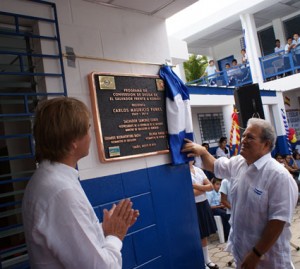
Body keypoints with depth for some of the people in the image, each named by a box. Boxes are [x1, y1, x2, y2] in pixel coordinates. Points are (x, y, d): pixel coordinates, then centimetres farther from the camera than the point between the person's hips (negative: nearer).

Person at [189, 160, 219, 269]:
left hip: (204, 204, 7)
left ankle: (207, 260, 34)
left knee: (204, 235, 18)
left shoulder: (198, 170, 8)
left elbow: (210, 186, 3)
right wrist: (203, 188, -8)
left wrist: (197, 186, -13)